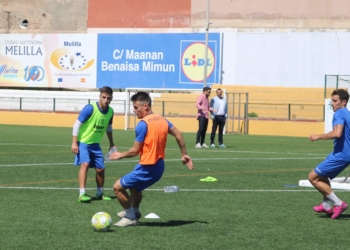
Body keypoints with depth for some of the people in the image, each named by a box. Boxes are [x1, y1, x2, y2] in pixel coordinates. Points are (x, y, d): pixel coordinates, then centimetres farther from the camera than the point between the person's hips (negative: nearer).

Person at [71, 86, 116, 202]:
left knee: (100, 169, 8)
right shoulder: (90, 108, -21)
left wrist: (111, 143, 19)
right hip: (83, 142, -6)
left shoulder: (110, 111, -3)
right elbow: (77, 124, -18)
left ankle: (100, 193, 30)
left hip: (95, 144, 6)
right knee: (85, 164, -25)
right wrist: (74, 142, -21)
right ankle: (82, 194, -27)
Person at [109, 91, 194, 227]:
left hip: (147, 169, -9)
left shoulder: (143, 125, -19)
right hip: (159, 166, 9)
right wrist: (184, 155, 19)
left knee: (118, 187, 1)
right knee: (134, 186, 32)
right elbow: (178, 135, 11)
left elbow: (135, 151, -16)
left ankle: (130, 218, 10)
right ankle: (134, 211, 47)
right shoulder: (162, 119, 5)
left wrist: (120, 155, 2)